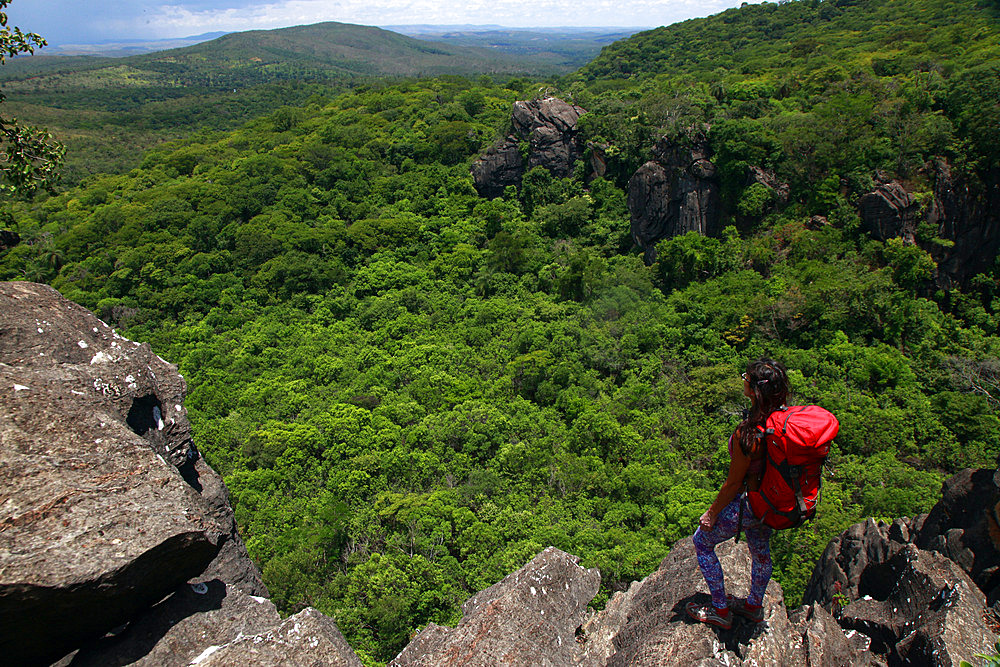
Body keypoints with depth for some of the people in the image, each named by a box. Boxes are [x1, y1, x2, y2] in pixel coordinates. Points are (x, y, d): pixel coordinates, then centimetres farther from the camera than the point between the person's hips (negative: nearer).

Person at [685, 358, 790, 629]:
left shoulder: (748, 434, -36)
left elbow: (734, 482, -23)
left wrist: (712, 513, -8)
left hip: (748, 505, -7)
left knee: (702, 541, 15)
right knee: (760, 551, 28)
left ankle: (720, 611, 28)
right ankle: (755, 606, 53)